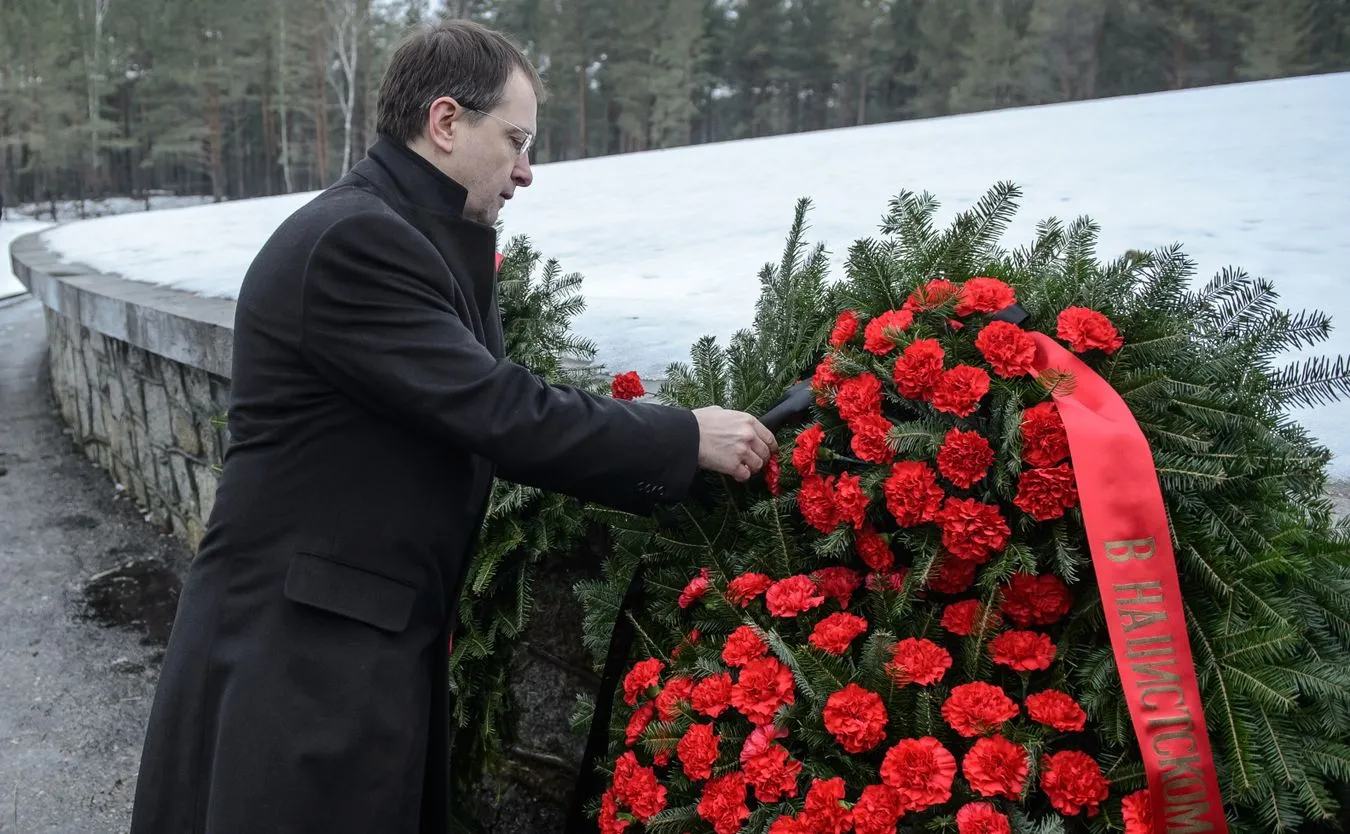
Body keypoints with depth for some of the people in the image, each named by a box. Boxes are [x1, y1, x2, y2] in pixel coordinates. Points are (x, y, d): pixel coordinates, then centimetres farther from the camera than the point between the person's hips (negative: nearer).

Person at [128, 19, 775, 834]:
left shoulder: (423, 238, 11)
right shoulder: (352, 239, -19)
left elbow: (487, 402, 10)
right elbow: (500, 414, -23)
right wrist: (686, 439, -14)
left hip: (377, 642, 9)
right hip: (294, 658, -9)